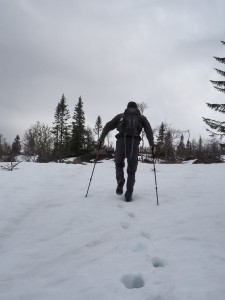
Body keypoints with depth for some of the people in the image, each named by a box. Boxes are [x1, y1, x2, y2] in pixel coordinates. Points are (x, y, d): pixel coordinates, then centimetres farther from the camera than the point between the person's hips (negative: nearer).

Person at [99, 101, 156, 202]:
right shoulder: (142, 117, 25)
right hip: (134, 142, 0)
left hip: (121, 141, 0)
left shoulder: (120, 116, 26)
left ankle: (120, 181, -10)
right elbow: (148, 130, 9)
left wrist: (101, 139, 19)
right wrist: (152, 144, 4)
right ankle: (128, 194, -5)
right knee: (131, 170, 7)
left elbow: (108, 126, 18)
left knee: (119, 164, 19)